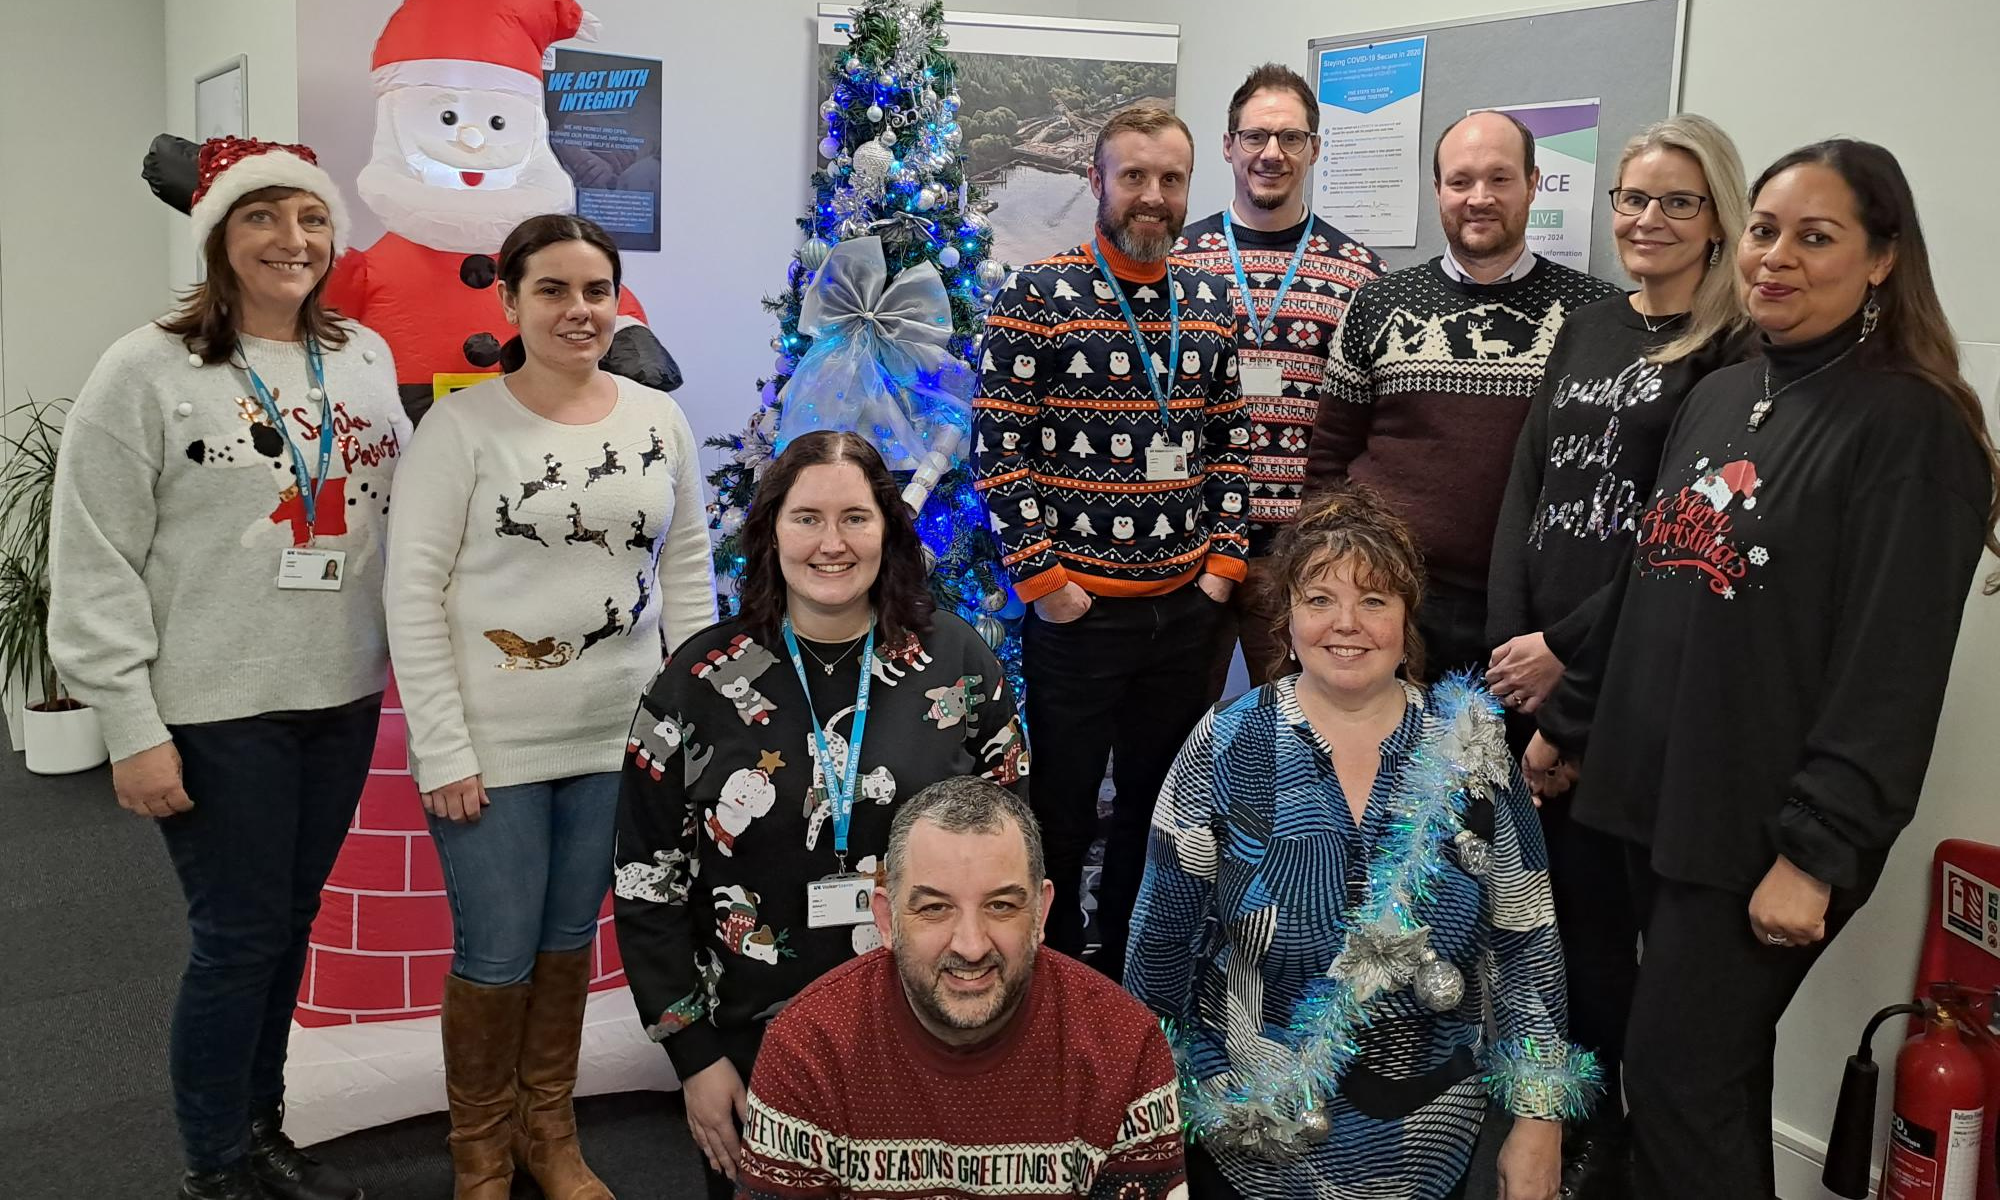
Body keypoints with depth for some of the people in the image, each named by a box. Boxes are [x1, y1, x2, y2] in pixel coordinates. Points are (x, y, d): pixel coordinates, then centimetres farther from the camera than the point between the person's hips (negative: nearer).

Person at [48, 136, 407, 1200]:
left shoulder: (366, 359, 7)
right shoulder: (148, 372, -8)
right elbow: (94, 566, -9)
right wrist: (132, 730, -12)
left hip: (343, 698, 5)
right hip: (217, 712, -5)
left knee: (289, 923, 15)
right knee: (239, 938, 2)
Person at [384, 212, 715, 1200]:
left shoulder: (659, 419, 3)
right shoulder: (461, 425, -9)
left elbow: (686, 571, 9)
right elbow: (414, 592, -9)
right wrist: (443, 749, -12)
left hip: (618, 738, 4)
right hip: (491, 742, -3)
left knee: (569, 940, 16)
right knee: (496, 959, 5)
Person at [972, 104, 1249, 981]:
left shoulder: (1211, 302, 7)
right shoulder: (1037, 295, -8)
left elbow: (1229, 441, 12)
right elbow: (998, 447, -10)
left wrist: (1223, 558, 3)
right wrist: (1041, 578, -13)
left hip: (1186, 609, 5)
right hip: (1076, 608, -5)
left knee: (1158, 807, 16)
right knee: (1062, 812, 6)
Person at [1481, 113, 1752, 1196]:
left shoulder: (1734, 351, -5)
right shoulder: (1585, 328, 14)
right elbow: (1525, 488, 10)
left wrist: (1567, 646, -11)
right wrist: (1507, 636, -1)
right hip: (1527, 660, 5)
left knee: (1596, 898, 1)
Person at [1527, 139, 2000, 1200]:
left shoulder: (1910, 424, -11)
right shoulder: (1718, 397, 11)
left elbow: (1891, 666, -16)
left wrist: (1815, 851, -19)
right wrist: (1567, 722, 20)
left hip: (1760, 826, -7)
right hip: (1654, 794, 7)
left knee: (1677, 1077, -1)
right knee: (1718, 1070, 17)